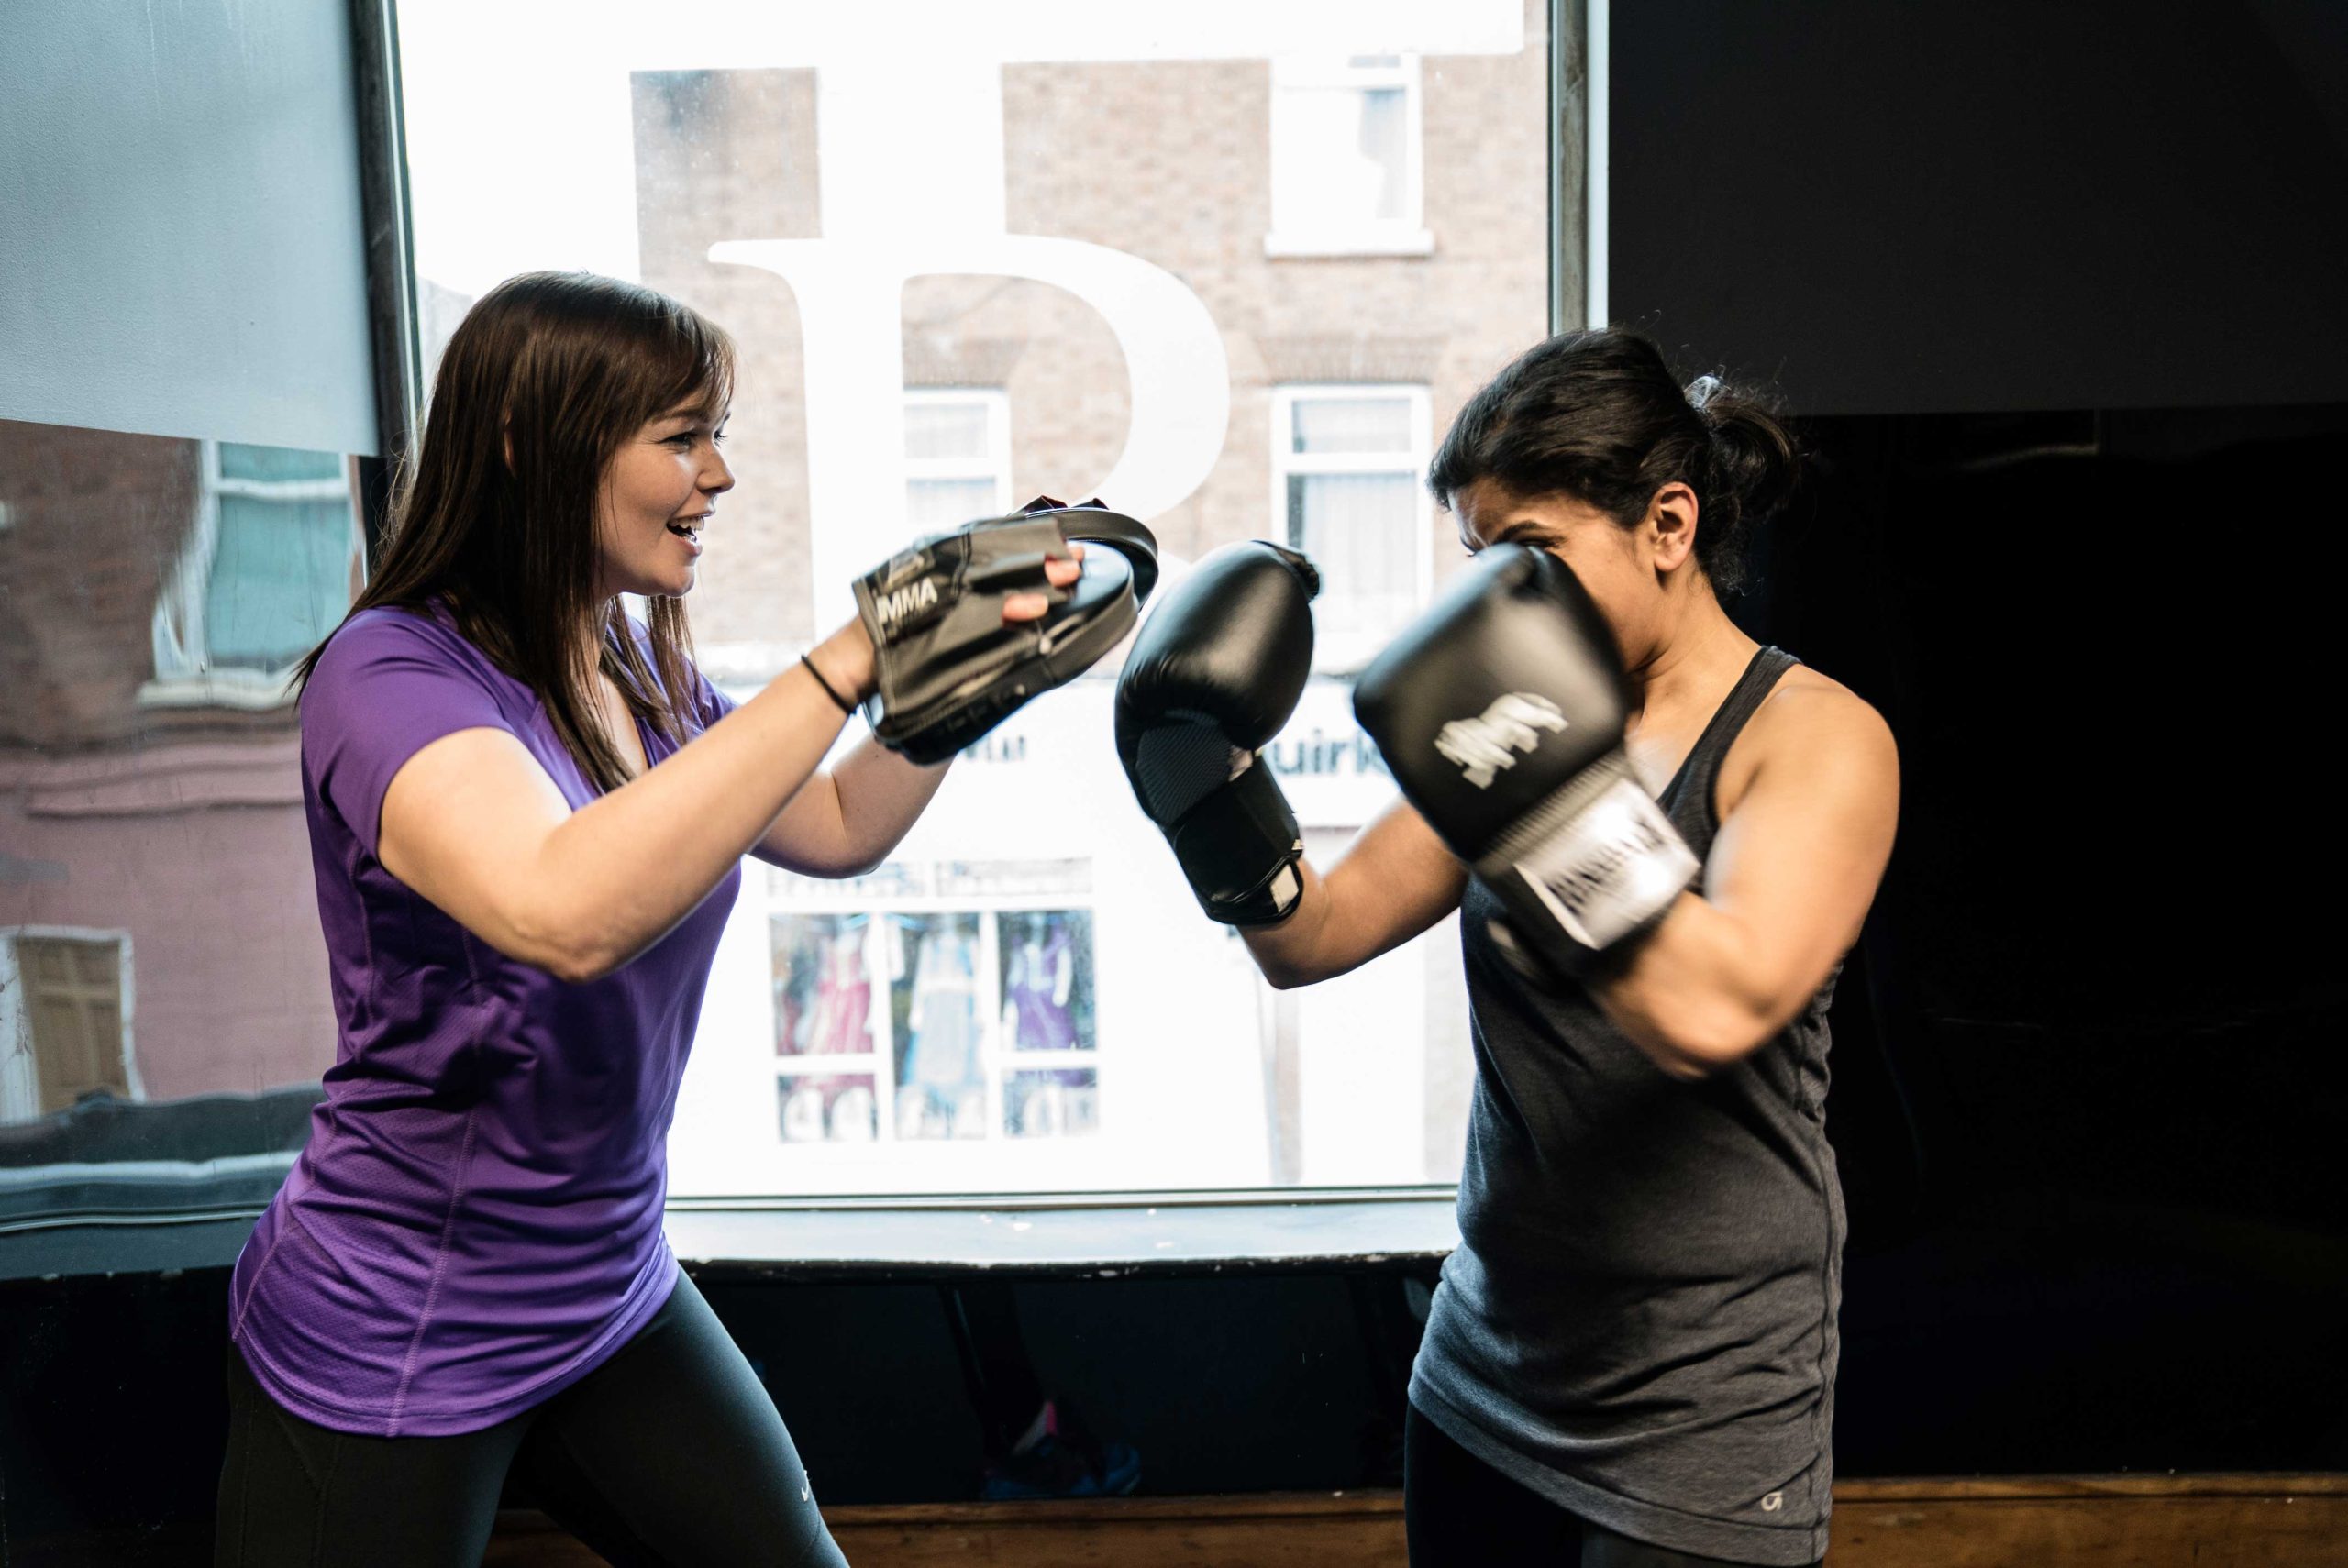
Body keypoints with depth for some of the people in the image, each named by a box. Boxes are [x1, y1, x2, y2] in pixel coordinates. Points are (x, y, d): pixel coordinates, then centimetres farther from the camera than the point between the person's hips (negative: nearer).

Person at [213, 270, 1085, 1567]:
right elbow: (570, 913, -40)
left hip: (612, 1301, 7)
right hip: (386, 1351, -6)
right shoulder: (393, 674, -21)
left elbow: (838, 831, 13)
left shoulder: (647, 680, 1)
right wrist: (851, 659, -37)